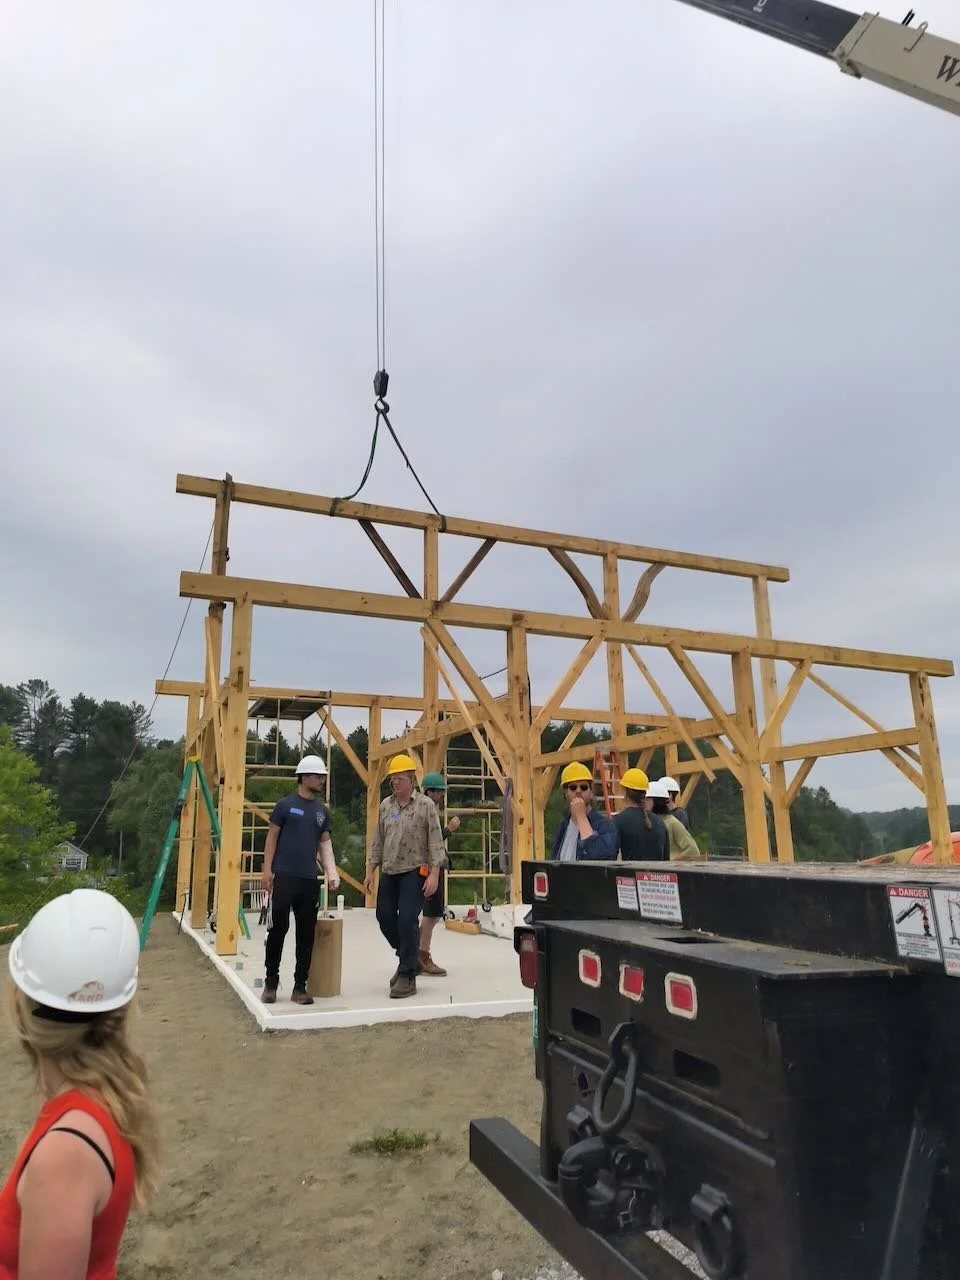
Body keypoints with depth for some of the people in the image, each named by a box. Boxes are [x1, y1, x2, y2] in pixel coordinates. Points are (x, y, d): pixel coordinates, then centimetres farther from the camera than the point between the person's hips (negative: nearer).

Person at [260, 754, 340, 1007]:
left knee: (306, 934, 6)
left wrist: (332, 871, 1)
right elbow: (272, 837, 0)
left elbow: (325, 842, 13)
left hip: (310, 880, 4)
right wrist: (267, 869, -8)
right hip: (284, 876, -4)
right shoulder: (285, 804, -1)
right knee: (278, 929, 1)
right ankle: (271, 983, 17)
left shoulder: (322, 810, 11)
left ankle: (300, 987, 15)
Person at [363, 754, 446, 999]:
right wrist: (370, 871, 9)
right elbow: (377, 841, 14)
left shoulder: (425, 805, -6)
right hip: (389, 872, 6)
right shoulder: (385, 805, 10)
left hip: (414, 872, -6)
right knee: (385, 918, 7)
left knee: (407, 921, -9)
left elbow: (436, 842, -9)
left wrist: (434, 874, -15)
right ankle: (407, 957, 33)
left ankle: (407, 977, 4)